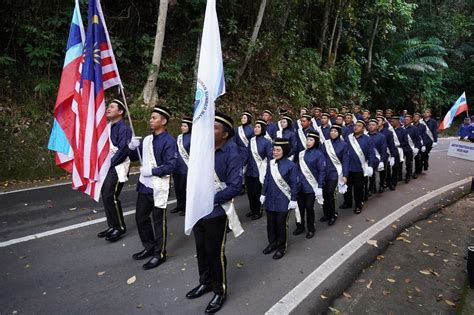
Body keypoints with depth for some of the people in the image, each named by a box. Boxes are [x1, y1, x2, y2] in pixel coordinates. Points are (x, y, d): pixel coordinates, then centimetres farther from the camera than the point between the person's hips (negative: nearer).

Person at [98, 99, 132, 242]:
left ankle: (120, 227, 4)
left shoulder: (124, 128, -12)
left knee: (111, 196, -11)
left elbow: (123, 150, -20)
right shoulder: (107, 126, 13)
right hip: (106, 167, 8)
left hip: (117, 167, -8)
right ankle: (112, 226, 21)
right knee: (105, 196, 9)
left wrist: (109, 164, -15)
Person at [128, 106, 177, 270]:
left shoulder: (169, 141, -13)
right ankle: (149, 247, 34)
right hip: (144, 185, 8)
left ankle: (159, 254, 18)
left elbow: (171, 166, -20)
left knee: (158, 221, 3)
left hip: (158, 187, -8)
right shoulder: (147, 139, 10)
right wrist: (132, 147, -5)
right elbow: (134, 158, 14)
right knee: (140, 218, 17)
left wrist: (151, 171, -21)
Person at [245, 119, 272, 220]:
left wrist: (268, 172, -11)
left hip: (259, 172, -4)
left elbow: (269, 158, -8)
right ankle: (252, 210, 31)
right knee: (250, 192, 11)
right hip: (249, 171, 4)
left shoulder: (267, 142, -8)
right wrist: (245, 168, 11)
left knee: (257, 193, 5)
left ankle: (258, 212, 25)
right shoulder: (251, 140, 6)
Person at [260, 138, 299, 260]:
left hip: (283, 202, -5)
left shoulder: (291, 166, -13)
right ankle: (272, 243, 35)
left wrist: (293, 200, -11)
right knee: (270, 223, 15)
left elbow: (295, 184, -10)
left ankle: (282, 247, 25)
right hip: (270, 200, 5)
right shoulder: (270, 163, 2)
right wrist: (263, 194, 10)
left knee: (281, 225, 7)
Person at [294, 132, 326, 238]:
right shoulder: (301, 153, 6)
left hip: (311, 187, -4)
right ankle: (300, 227, 27)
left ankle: (311, 229, 23)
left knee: (309, 207, 5)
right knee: (300, 206, 9)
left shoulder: (319, 154, -9)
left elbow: (322, 172, -10)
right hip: (300, 185, 4)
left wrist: (320, 187, -14)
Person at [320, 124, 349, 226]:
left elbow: (345, 161, -3)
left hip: (335, 172, -3)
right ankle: (326, 214, 20)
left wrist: (345, 175, -7)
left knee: (330, 193, -9)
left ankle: (333, 215, 10)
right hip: (324, 172, 3)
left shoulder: (343, 144, -2)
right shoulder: (325, 143, 6)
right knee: (324, 193, 3)